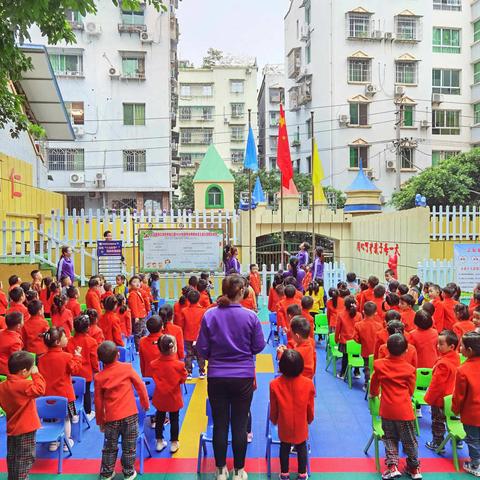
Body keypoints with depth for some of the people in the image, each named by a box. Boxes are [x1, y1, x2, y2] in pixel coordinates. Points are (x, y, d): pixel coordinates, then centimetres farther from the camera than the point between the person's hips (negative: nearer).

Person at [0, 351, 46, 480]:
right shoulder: (24, 384, -26)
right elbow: (40, 390, -28)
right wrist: (36, 374, -21)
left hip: (12, 427, 8)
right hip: (25, 429, -8)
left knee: (12, 457, 21)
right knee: (25, 458, 5)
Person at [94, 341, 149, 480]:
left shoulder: (99, 377, -6)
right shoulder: (127, 368, -9)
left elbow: (98, 401, 1)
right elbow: (140, 386, -3)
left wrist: (100, 420, 14)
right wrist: (145, 403, 12)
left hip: (111, 417, 1)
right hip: (130, 414, -1)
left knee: (110, 447, 20)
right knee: (129, 446, 13)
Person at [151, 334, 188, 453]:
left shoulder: (153, 364, -16)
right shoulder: (179, 365, -23)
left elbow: (154, 377, 0)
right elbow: (183, 379, -9)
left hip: (160, 398, 2)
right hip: (174, 398, -2)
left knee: (159, 419, 19)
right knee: (174, 420, 13)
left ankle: (159, 442, 31)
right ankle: (174, 443, 24)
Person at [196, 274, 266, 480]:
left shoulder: (209, 315, -10)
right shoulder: (251, 316, -12)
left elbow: (202, 349, -5)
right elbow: (258, 346, -3)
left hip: (217, 377, 1)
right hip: (243, 377, -1)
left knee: (220, 424, 14)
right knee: (240, 425, 13)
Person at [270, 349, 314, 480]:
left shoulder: (274, 384, -22)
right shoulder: (308, 383, -20)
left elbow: (273, 408, -6)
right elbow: (310, 407, -5)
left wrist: (274, 420, 14)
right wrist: (309, 419, 16)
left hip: (284, 424, 0)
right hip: (301, 425, 0)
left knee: (284, 447, 22)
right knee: (301, 447, 22)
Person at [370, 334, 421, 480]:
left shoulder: (379, 365, -4)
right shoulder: (410, 369, -7)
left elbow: (374, 383, 12)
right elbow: (411, 390, 5)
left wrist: (373, 394, 32)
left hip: (387, 409, 1)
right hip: (404, 410, -1)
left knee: (390, 438, 16)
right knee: (409, 440, 15)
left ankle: (392, 466, 7)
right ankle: (414, 468, 29)